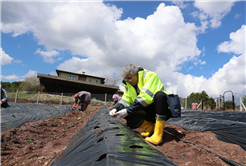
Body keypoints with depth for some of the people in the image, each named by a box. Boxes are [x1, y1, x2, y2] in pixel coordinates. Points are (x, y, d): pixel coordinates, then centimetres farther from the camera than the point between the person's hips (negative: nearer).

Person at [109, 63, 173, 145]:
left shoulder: (150, 76, -19)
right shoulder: (128, 84, 4)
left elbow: (145, 97, -31)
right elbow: (126, 99, 3)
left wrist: (128, 111, -33)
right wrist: (116, 108, -16)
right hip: (148, 110, 5)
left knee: (159, 95, -38)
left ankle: (158, 134, -32)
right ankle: (149, 126, 4)